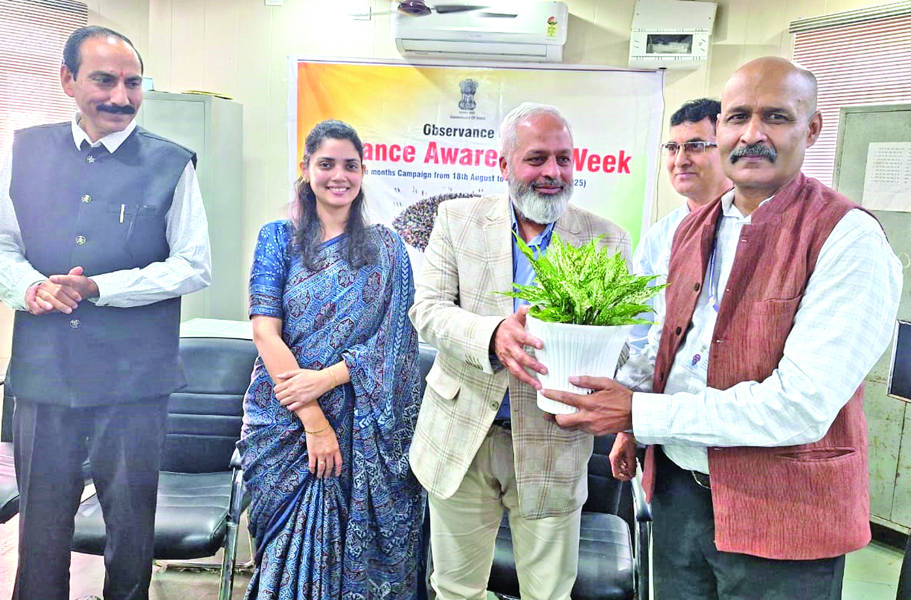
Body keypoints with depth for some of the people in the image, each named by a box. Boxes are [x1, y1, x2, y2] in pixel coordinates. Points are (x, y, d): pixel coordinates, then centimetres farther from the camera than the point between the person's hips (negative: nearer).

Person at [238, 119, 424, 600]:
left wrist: (326, 378, -16)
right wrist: (312, 420, -14)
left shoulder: (386, 248, 6)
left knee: (352, 547, 7)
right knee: (289, 544, 7)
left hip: (361, 428, 0)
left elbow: (393, 338, -1)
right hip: (285, 422, 0)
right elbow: (265, 330, -6)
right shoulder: (278, 238, 3)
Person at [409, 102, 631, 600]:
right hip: (461, 438, 1)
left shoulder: (606, 241, 1)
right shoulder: (459, 219, 1)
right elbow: (427, 308, -6)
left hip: (554, 446, 0)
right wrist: (492, 335, -26)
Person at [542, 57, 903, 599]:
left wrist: (640, 413, -22)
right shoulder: (695, 228, 7)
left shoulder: (849, 238, -16)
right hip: (678, 490, 6)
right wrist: (622, 388, -5)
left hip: (780, 517, -6)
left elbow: (801, 406, -24)